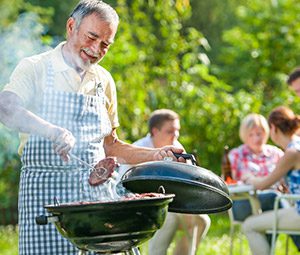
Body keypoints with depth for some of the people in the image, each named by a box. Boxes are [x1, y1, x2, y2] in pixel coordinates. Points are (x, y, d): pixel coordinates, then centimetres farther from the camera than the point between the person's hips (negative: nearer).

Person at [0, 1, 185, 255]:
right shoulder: (35, 68, 0)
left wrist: (154, 155, 9)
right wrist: (51, 131, -36)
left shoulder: (103, 81, 16)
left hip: (96, 191, 4)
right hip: (46, 190, -4)